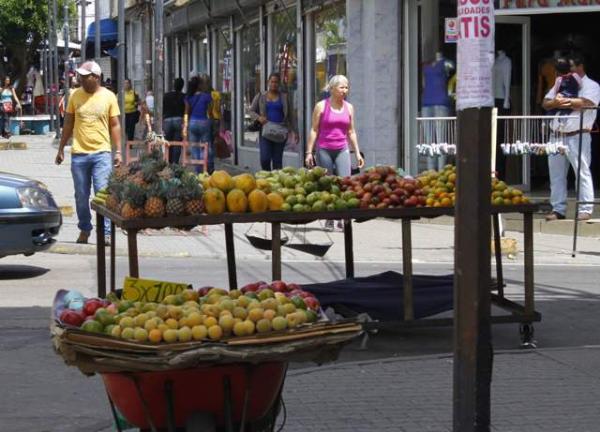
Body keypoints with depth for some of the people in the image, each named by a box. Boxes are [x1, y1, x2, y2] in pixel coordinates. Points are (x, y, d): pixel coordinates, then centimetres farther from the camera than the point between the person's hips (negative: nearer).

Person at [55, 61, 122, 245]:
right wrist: (61, 148, 11)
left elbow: (115, 125, 3)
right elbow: (68, 124, 12)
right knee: (81, 196, 9)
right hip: (79, 153, 2)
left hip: (102, 153, -2)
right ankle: (84, 230, 23)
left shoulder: (108, 96, 0)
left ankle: (106, 233, -1)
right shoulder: (75, 96, 5)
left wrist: (118, 151, -2)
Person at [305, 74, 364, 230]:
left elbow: (351, 132, 15)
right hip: (324, 150, -2)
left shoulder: (349, 107, 9)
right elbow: (314, 130, 1)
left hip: (342, 150, 2)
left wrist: (357, 153, 11)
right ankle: (329, 220, 12)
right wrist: (309, 152, -4)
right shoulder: (321, 106, -1)